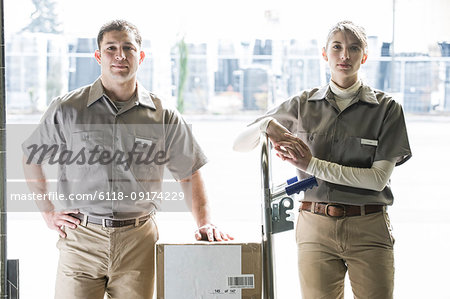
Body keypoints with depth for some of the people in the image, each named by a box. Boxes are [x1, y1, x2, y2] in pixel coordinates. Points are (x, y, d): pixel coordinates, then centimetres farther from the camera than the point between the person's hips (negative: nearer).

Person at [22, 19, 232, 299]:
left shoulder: (163, 116, 5)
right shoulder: (68, 109, 3)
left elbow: (189, 173, 13)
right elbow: (31, 158, 14)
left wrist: (205, 222, 2)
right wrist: (49, 213, 8)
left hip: (138, 242, 1)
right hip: (82, 238, -1)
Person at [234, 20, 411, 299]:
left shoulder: (386, 107, 1)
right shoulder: (303, 104, 7)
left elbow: (379, 178, -8)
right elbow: (239, 144, 10)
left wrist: (312, 164, -12)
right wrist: (267, 125, -13)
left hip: (368, 230, -1)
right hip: (315, 227, 1)